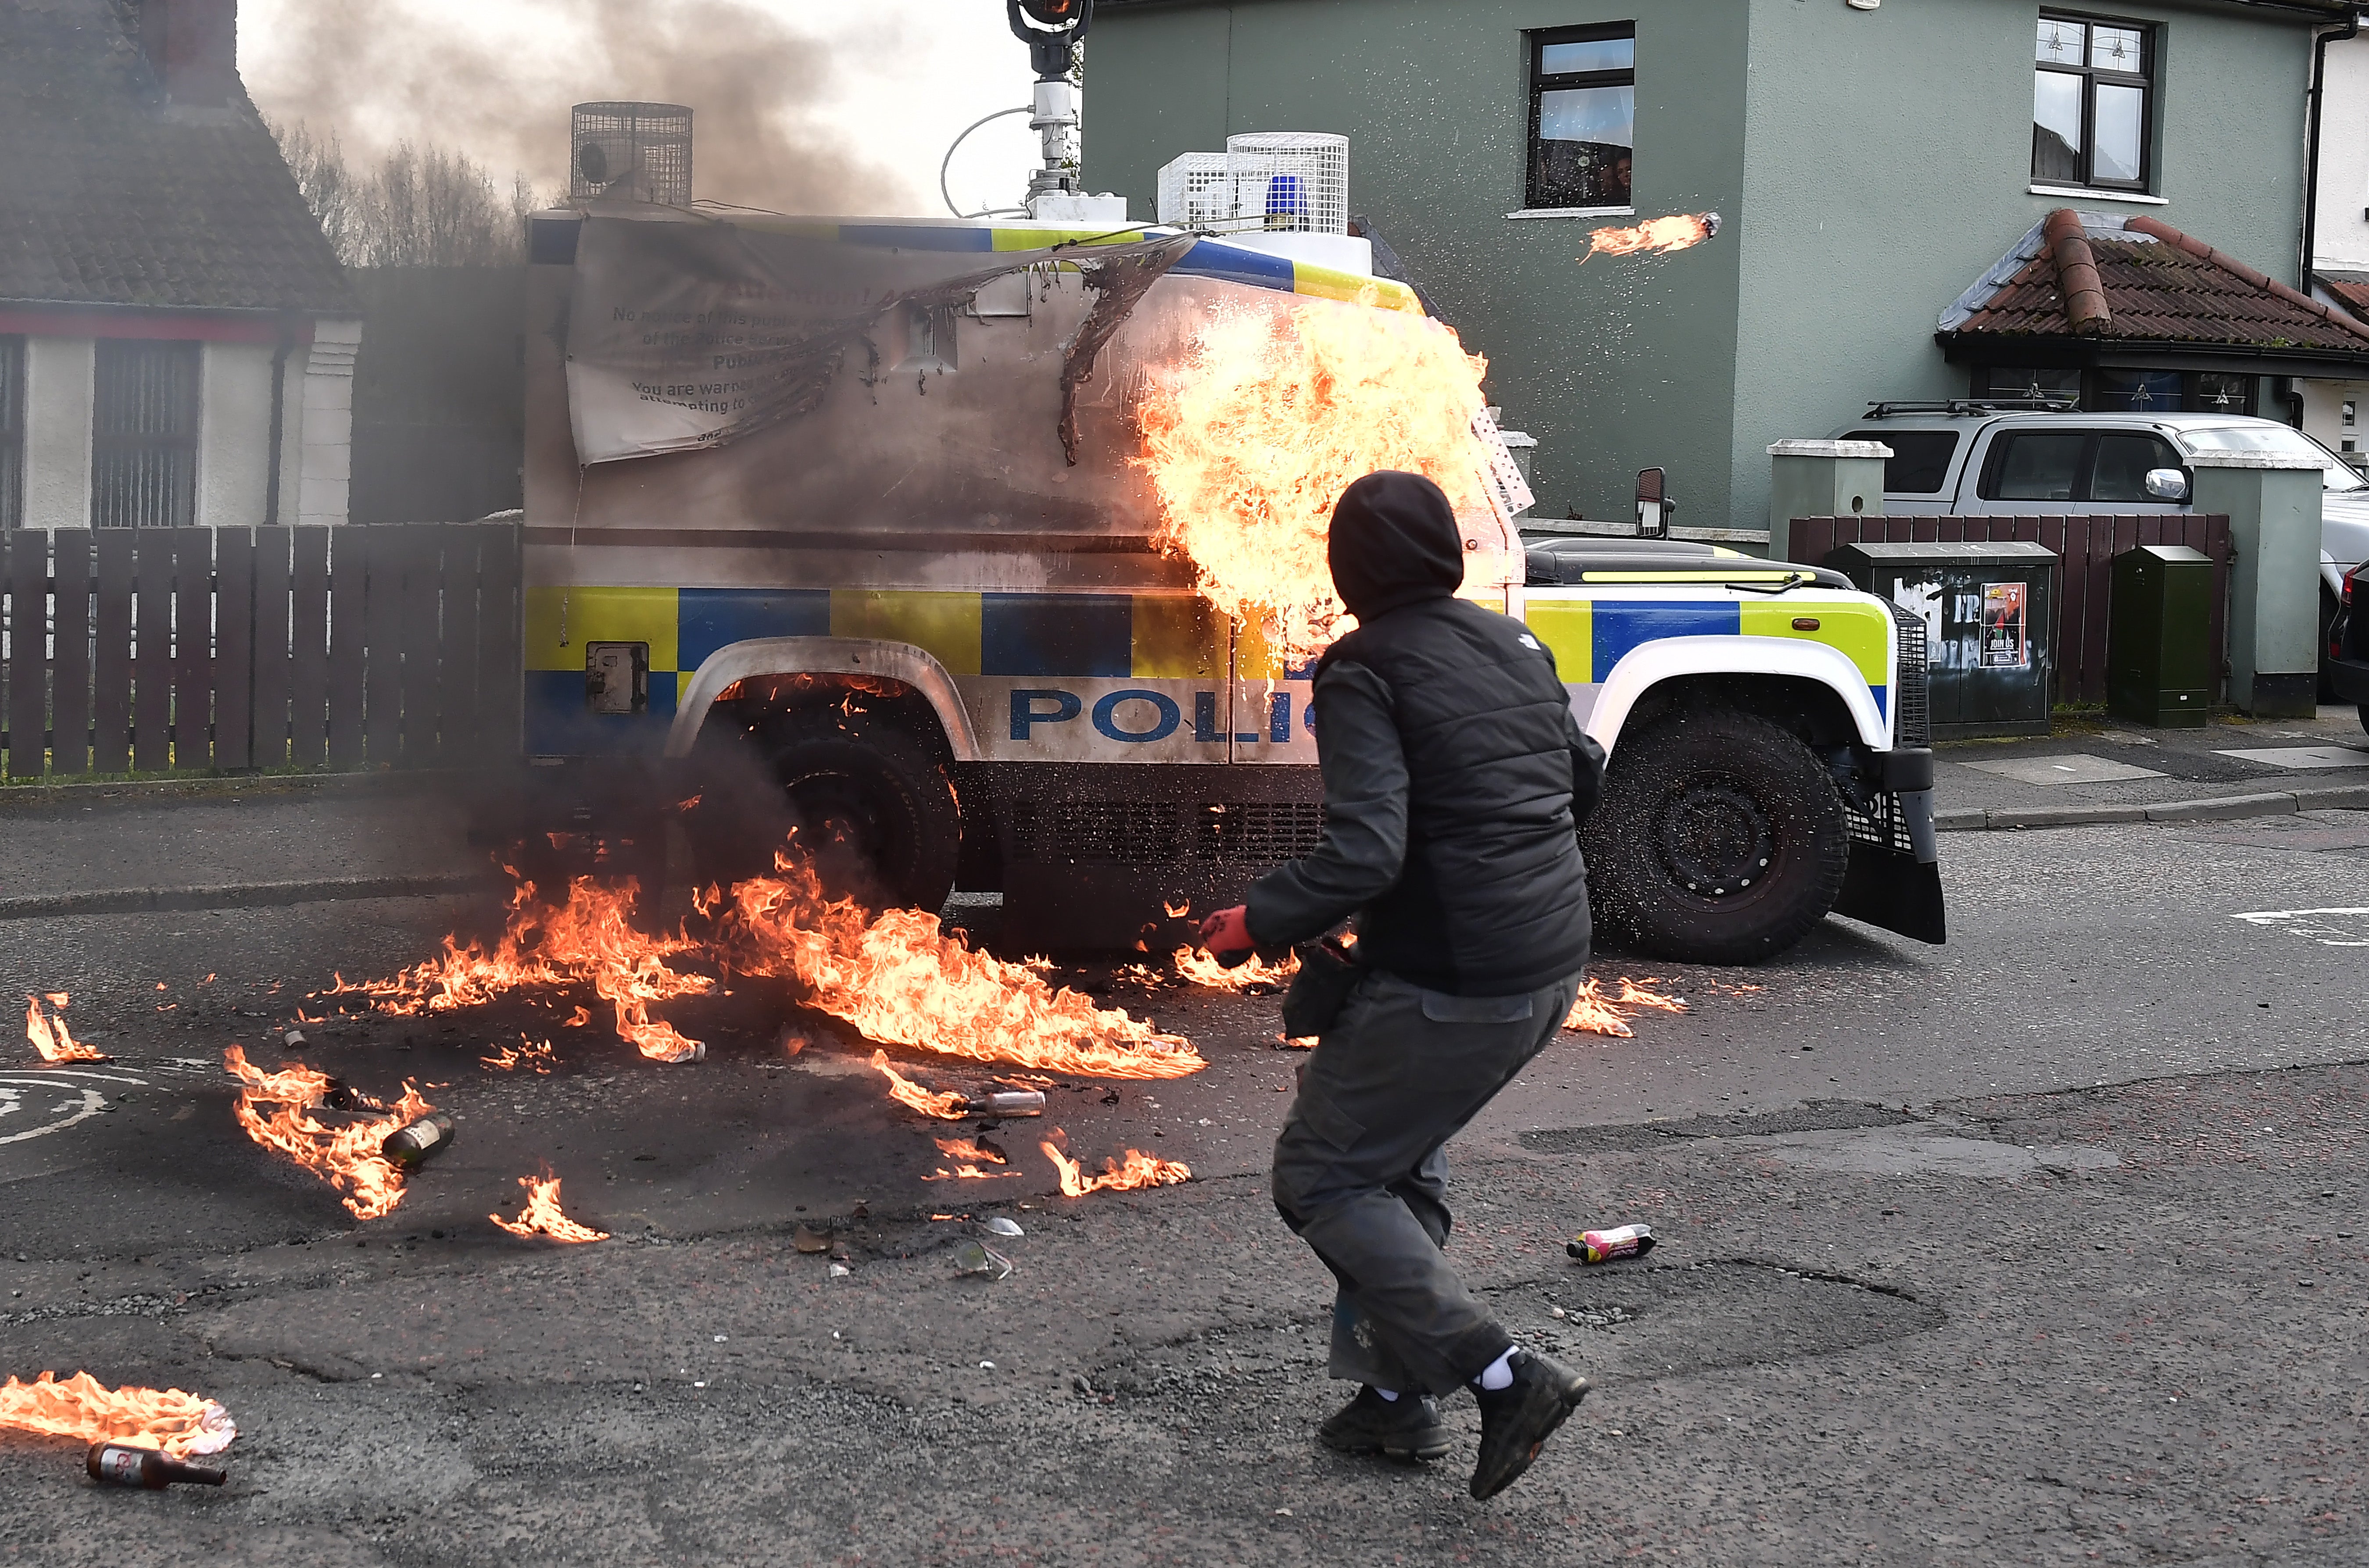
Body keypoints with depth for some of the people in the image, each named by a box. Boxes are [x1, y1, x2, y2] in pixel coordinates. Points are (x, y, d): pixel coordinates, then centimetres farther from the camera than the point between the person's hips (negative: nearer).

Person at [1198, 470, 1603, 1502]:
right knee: (1402, 1148, 27)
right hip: (1552, 969, 8)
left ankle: (1501, 1377, -5)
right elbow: (1584, 779, 22)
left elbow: (1365, 853, -25)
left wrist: (1257, 924, -13)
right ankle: (1400, 1394, 26)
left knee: (1323, 1178, 5)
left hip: (1449, 983, -8)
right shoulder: (1515, 646, 10)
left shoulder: (1365, 674, -14)